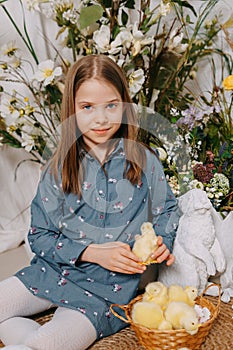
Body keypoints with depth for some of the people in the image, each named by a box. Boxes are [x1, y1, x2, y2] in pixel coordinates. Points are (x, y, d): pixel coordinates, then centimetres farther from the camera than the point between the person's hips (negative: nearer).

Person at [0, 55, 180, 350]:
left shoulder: (144, 161, -3)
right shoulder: (59, 168, -3)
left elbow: (166, 212, 11)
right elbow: (39, 236, -2)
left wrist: (162, 243, -11)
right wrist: (92, 253, -16)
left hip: (108, 288, -3)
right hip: (55, 270, 3)